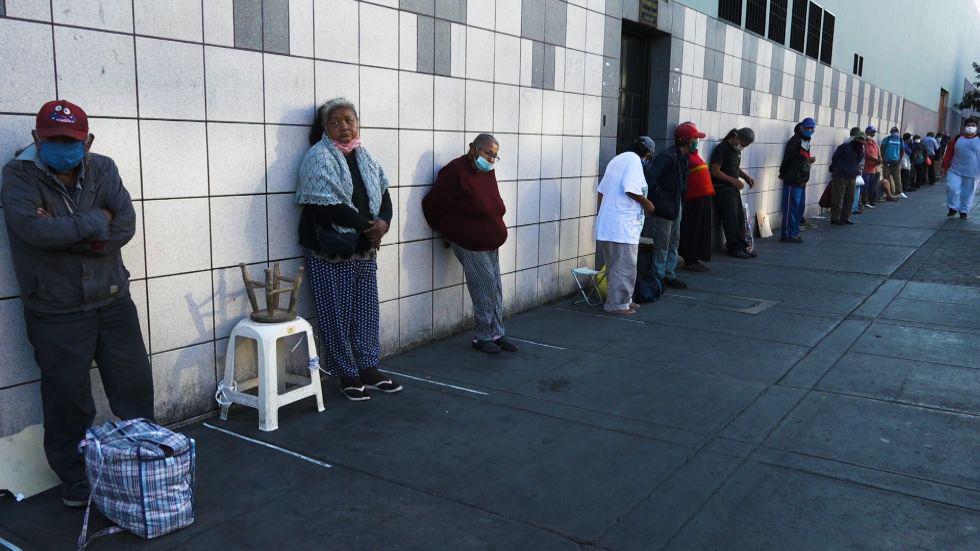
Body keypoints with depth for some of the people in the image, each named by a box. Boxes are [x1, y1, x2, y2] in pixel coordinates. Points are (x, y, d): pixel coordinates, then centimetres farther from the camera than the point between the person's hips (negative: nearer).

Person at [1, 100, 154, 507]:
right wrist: (95, 222, -16)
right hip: (56, 313, -3)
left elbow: (125, 226, -11)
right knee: (68, 401, 6)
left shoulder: (102, 169, 2)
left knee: (135, 387, 11)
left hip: (113, 302, 3)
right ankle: (75, 480, 26)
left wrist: (63, 232, -17)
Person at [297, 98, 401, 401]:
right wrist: (368, 225, -14)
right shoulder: (319, 158, -10)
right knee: (338, 315, 2)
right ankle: (347, 376, 14)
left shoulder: (364, 157, 12)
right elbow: (327, 206, -19)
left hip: (365, 249, 7)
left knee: (366, 311, 13)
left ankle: (369, 369, 25)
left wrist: (383, 222, -11)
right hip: (331, 253, -7)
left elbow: (383, 194, 10)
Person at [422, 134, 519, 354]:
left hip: (491, 242, 8)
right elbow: (432, 204, -14)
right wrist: (445, 229, 0)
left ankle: (496, 334, 19)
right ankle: (483, 337, 6)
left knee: (496, 290, 9)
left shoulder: (488, 172, 9)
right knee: (486, 289, -7)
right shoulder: (456, 171, -16)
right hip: (469, 243, -8)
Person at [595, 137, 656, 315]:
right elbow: (631, 189, -22)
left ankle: (624, 299, 26)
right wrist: (646, 203, -8)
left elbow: (601, 190, 20)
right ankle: (617, 303, 1)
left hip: (606, 223, 10)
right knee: (625, 265, -3)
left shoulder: (617, 159, 19)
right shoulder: (634, 160, -9)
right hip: (623, 225, -10)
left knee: (615, 264, 16)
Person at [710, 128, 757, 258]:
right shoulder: (722, 148, -13)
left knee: (740, 217, 7)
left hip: (734, 188, 8)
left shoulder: (737, 150, 14)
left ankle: (742, 246, 13)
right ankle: (734, 247, 0)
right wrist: (733, 180, -19)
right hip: (722, 188, -8)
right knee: (731, 218, -8)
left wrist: (746, 177, 9)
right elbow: (715, 171, -17)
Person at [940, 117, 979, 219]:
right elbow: (948, 154, 6)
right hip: (955, 171, 0)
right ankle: (952, 208, 6)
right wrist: (945, 168, 3)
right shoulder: (956, 139, 5)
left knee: (968, 193, 5)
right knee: (952, 188, -13)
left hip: (972, 173, 0)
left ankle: (964, 211, 19)